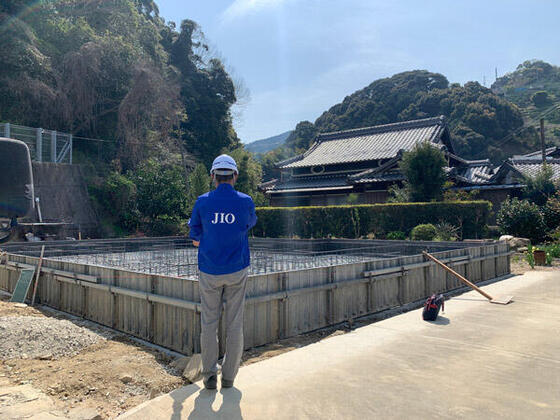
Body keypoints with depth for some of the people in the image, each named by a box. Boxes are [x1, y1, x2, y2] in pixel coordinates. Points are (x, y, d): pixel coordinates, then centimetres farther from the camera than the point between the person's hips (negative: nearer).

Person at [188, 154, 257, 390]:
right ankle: (229, 376, 19)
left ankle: (210, 375, 18)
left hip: (209, 271, 0)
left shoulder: (202, 202, -6)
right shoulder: (246, 202, -6)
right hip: (237, 271, 0)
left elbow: (195, 236, 5)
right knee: (235, 324, 9)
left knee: (209, 323, 12)